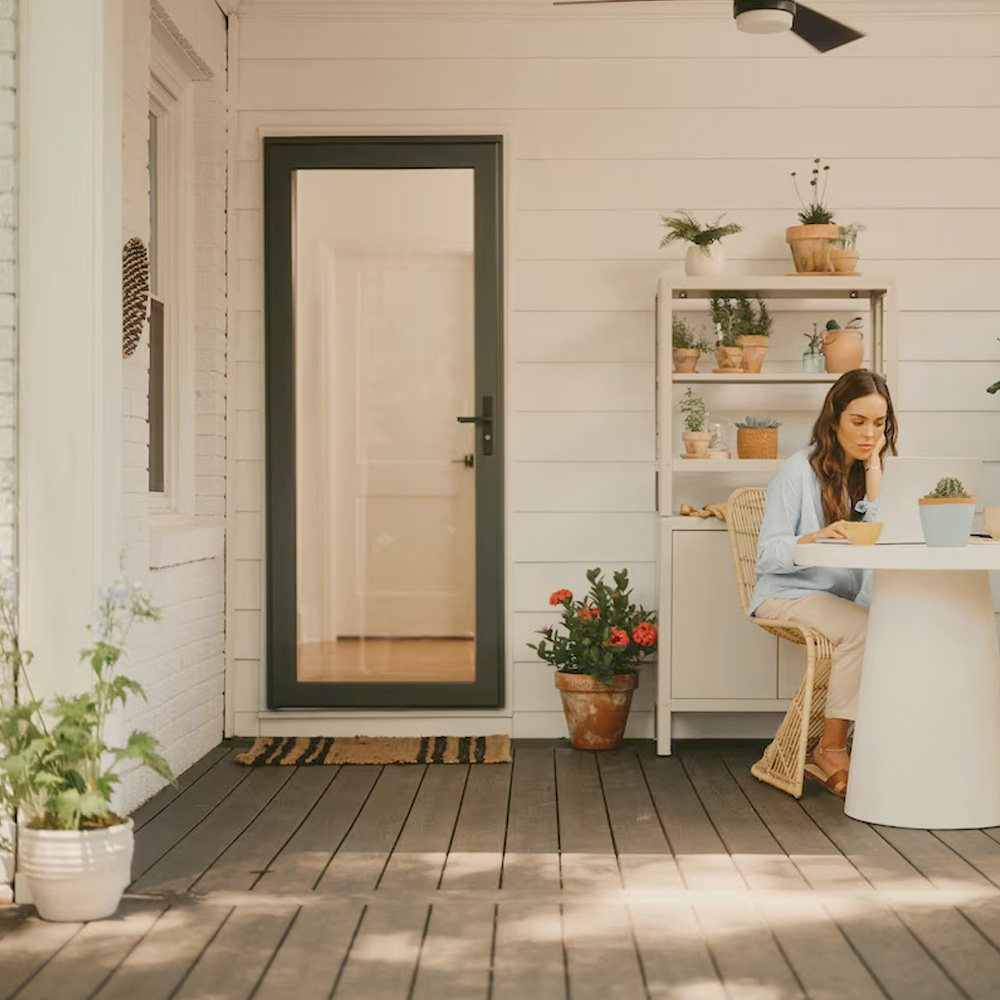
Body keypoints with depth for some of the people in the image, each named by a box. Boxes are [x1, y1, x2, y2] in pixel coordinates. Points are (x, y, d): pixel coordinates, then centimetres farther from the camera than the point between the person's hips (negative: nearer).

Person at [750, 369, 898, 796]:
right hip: (787, 596, -5)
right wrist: (817, 538, -31)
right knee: (861, 629, -33)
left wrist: (873, 465, -5)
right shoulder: (799, 470, -6)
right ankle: (830, 752, -21)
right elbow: (768, 555, -12)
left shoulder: (871, 472, 12)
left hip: (845, 597, 5)